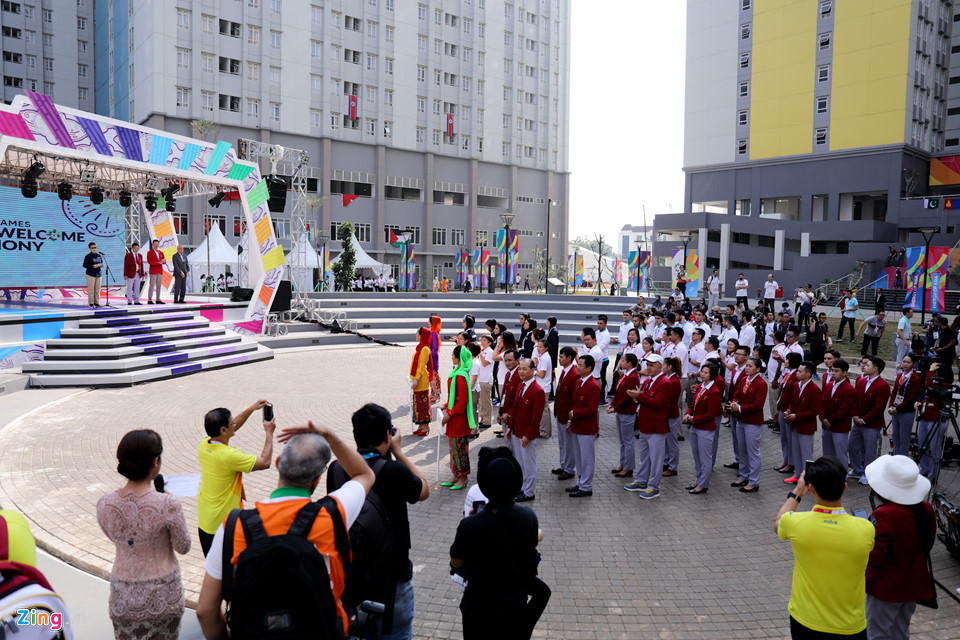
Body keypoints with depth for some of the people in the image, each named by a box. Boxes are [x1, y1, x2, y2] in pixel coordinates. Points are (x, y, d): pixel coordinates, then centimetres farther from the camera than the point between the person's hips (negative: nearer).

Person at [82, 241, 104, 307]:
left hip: (98, 274, 5)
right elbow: (84, 265, -5)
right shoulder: (88, 256, -2)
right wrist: (92, 266, -18)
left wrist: (102, 265, -1)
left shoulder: (99, 256, 13)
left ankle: (96, 302, 10)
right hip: (90, 274, -5)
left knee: (97, 289, 4)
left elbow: (101, 263, 22)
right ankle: (91, 303, -1)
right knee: (91, 289, -5)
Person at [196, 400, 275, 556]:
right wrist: (269, 434, -8)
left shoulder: (204, 445, -5)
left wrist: (251, 409, 9)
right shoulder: (228, 456, -28)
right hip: (224, 525, -8)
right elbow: (265, 462, -18)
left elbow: (233, 427, 12)